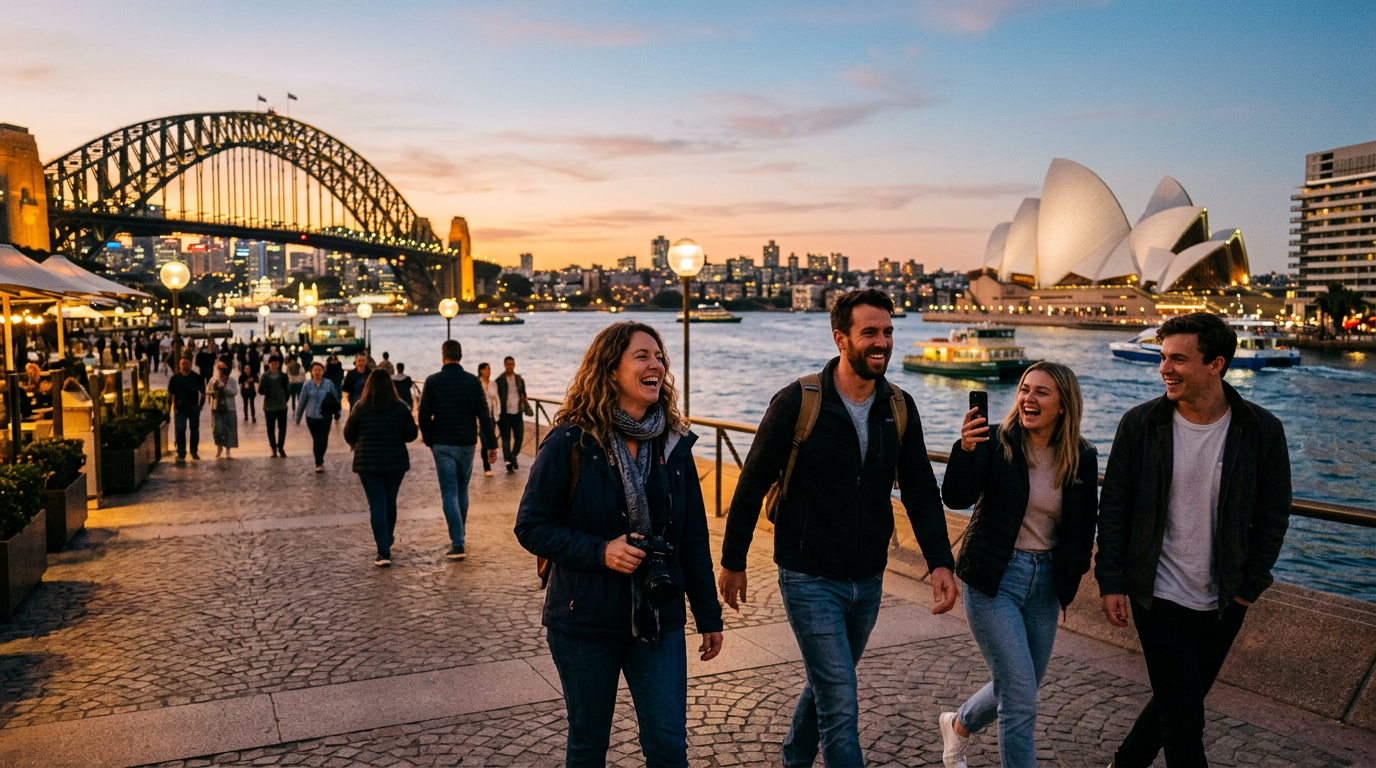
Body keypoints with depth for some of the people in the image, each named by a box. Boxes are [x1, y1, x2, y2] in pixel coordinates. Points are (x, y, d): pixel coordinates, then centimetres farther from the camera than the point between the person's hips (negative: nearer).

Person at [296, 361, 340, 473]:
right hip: (311, 417, 1)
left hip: (325, 417, -1)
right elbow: (302, 402, 4)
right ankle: (319, 463, 21)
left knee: (323, 441, -3)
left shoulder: (329, 384, -4)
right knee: (316, 440, 8)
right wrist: (298, 418, 7)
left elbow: (335, 399, 3)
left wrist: (337, 414, 4)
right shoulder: (307, 385, -2)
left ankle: (319, 462, 22)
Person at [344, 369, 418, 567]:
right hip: (396, 463, 2)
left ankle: (384, 552, -9)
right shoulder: (401, 408, -4)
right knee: (390, 503, 19)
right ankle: (386, 542, 36)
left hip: (368, 463, -2)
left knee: (377, 506, -1)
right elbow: (411, 435, 0)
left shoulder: (360, 407, -6)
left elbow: (349, 436, -1)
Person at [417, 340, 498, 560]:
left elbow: (424, 415, -5)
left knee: (449, 493, -1)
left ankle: (457, 544, -9)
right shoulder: (473, 381, -1)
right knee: (462, 490, 17)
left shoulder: (432, 381, -5)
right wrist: (491, 444, -1)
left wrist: (429, 440, 9)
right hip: (467, 444, 2)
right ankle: (458, 537, 27)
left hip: (442, 445, -2)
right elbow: (484, 415, -4)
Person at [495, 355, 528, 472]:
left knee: (519, 436, 1)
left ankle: (514, 456, 23)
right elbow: (496, 397, 0)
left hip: (517, 413, 3)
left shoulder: (520, 380, 9)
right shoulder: (499, 380, 0)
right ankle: (509, 463, 1)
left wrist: (526, 406, 2)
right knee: (506, 439, 0)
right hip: (505, 414, -3)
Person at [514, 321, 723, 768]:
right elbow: (530, 526, -10)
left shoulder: (673, 443, 1)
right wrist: (600, 551, -22)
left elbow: (694, 536, 5)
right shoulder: (571, 442, -12)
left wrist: (708, 615, 7)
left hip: (659, 621, 3)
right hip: (585, 622, -2)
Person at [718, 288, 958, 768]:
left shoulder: (899, 408, 0)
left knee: (827, 687, 22)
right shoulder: (798, 401, -15)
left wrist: (940, 561, -10)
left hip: (867, 581, 6)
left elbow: (920, 490, 3)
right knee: (841, 708, -5)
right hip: (810, 579, -5)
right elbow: (753, 482, -8)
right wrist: (733, 561, -3)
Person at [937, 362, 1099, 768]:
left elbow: (1085, 524, 11)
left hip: (1045, 583, 5)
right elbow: (957, 498, -23)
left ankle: (959, 725, 48)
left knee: (1018, 691, 19)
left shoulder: (1082, 457, -2)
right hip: (994, 580, -5)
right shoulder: (996, 441, -12)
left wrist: (1074, 573, 5)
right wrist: (965, 449, -37)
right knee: (1021, 697, -8)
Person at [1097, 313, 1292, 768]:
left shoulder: (1262, 431, -7)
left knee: (1180, 698, 16)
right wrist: (1111, 581, -6)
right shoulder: (1140, 424, -9)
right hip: (1159, 594, -2)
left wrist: (1251, 586, -1)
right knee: (1184, 714, -1)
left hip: (1224, 602, 2)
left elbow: (1273, 516, 2)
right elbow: (1114, 507, -3)